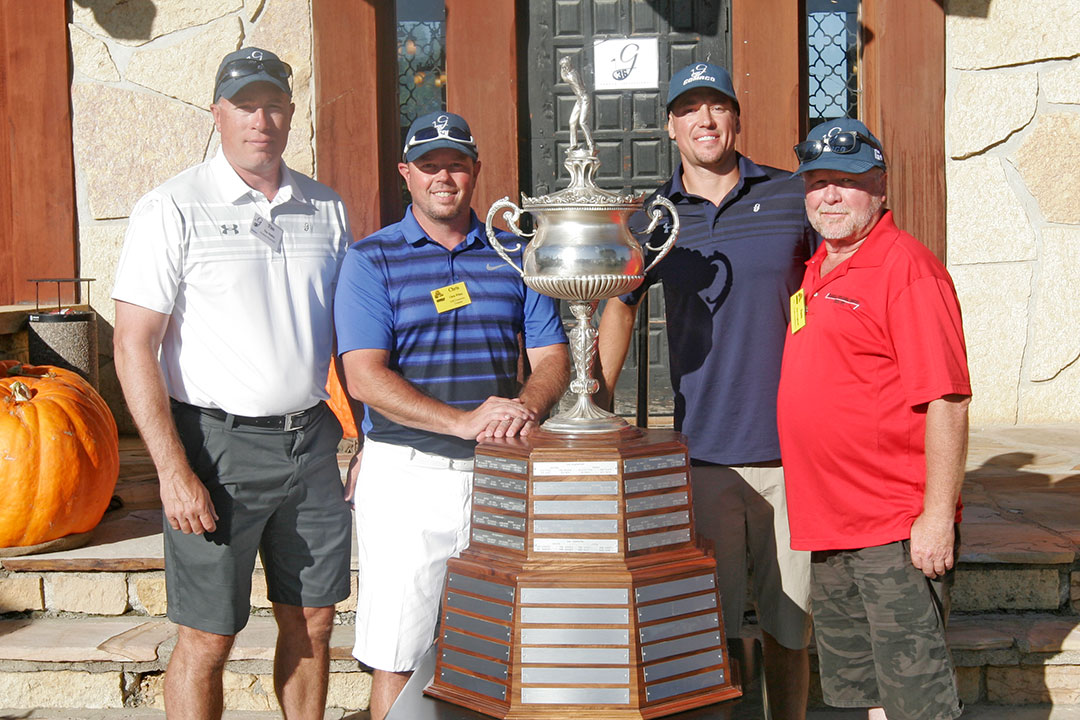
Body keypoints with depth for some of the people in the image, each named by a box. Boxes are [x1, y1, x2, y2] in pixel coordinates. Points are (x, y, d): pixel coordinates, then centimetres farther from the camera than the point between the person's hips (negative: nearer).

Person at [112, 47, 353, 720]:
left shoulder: (326, 208, 9)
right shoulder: (174, 209, -6)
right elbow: (134, 346, -10)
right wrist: (174, 471, -16)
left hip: (311, 438, 5)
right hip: (217, 443, -5)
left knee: (313, 623, 12)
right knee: (208, 639, 1)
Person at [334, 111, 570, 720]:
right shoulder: (372, 259, 2)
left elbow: (553, 355, 9)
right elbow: (364, 377, -9)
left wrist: (527, 406, -14)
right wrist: (463, 421, -19)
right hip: (406, 473, -3)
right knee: (398, 659, 0)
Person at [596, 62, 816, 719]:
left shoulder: (793, 197, 3)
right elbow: (620, 308, 18)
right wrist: (597, 407, 10)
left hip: (790, 448, 0)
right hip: (702, 450, 1)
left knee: (789, 625, 8)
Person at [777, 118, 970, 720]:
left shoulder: (907, 268, -13)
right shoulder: (817, 271, 14)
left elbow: (947, 402, -18)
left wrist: (938, 517, -21)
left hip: (899, 531, -9)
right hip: (831, 523, 9)